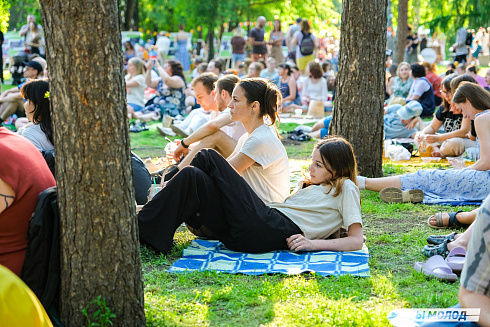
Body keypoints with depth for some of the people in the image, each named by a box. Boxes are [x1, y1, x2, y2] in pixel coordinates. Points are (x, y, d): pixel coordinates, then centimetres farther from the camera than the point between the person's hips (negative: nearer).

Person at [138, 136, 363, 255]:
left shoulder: (345, 189, 12)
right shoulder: (312, 186, 34)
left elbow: (356, 240, -1)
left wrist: (314, 243, -11)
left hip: (274, 231, -8)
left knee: (208, 158, -13)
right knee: (195, 177, -10)